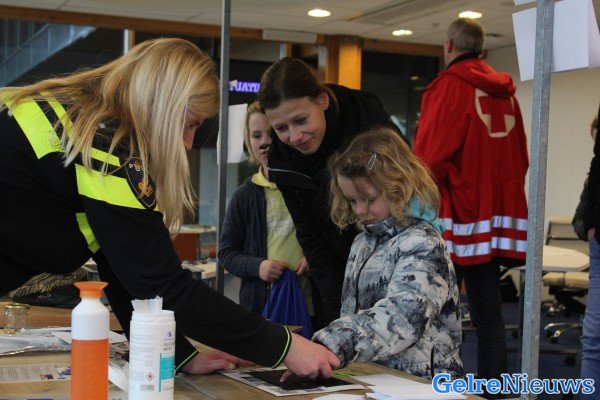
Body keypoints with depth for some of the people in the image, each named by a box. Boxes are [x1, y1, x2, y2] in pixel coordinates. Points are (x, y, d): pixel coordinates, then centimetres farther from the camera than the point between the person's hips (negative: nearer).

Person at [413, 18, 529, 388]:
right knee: (489, 312, 8)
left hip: (457, 217, -6)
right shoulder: (505, 91, 12)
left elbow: (429, 158, -14)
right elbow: (521, 157, 16)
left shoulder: (449, 85, -7)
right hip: (498, 214, 6)